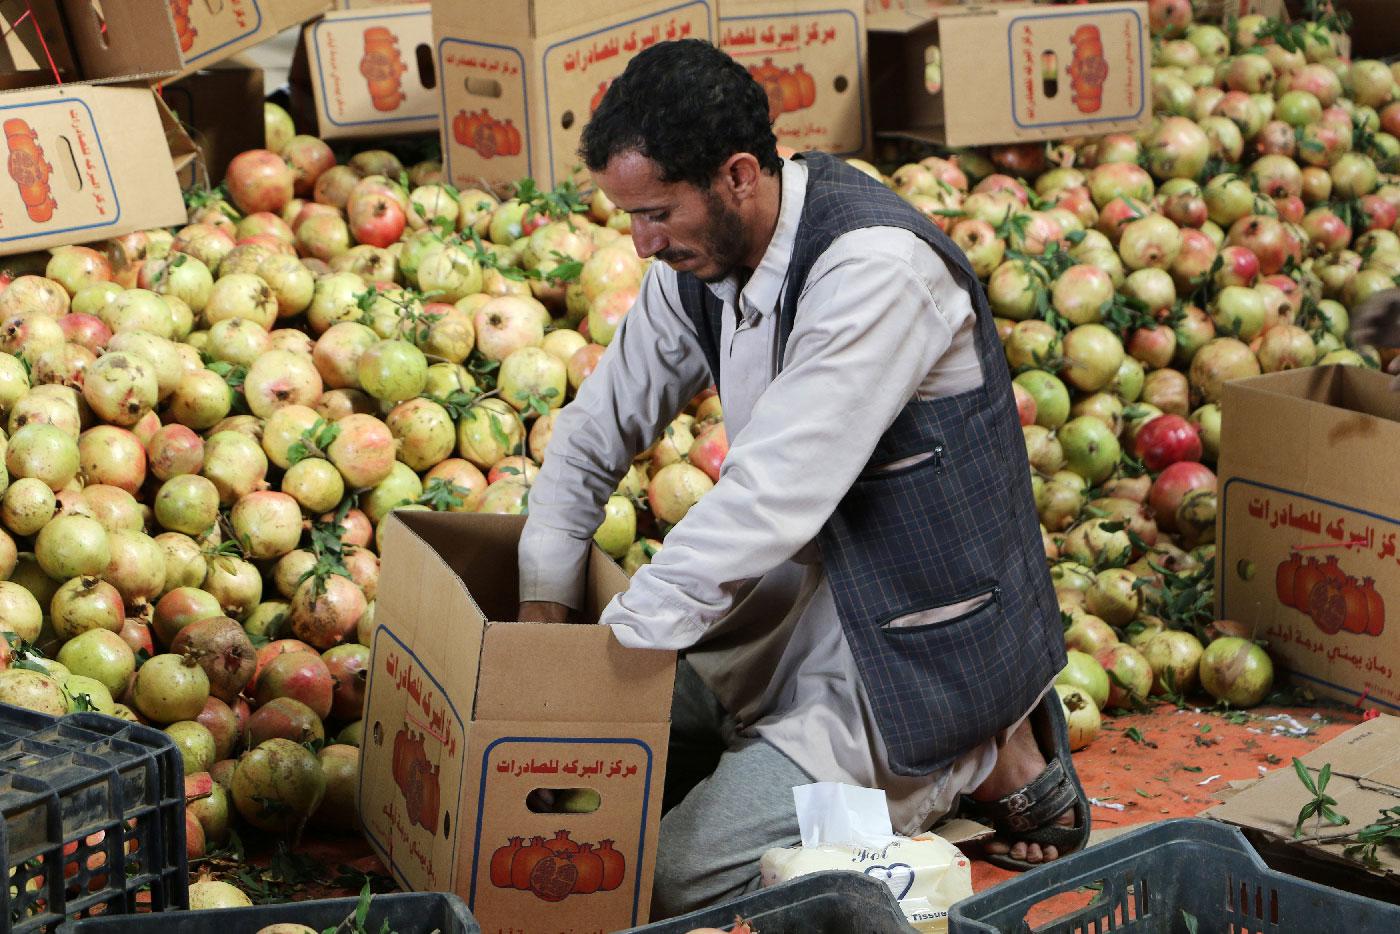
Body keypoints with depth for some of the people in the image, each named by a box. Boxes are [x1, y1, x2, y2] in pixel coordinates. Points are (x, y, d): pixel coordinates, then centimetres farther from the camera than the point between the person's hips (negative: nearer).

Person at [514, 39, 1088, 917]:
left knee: (684, 875, -16)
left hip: (921, 641, -9)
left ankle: (982, 761, 3)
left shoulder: (879, 267, -27)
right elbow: (597, 432, 7)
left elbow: (775, 497, -32)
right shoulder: (700, 255, -1)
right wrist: (545, 602, -6)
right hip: (800, 594, 9)